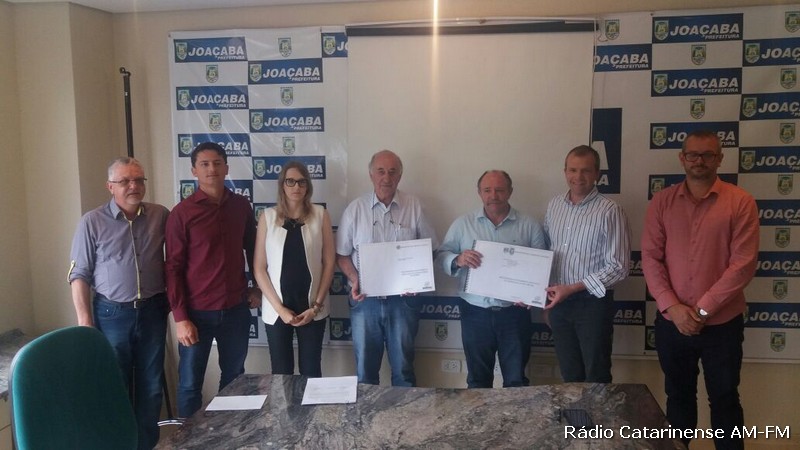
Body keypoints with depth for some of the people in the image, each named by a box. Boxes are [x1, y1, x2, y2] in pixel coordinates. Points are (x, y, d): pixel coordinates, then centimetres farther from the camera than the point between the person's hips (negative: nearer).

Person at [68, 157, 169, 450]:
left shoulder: (160, 216, -1)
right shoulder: (92, 222, -6)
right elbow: (79, 275, -4)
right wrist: (85, 321, -9)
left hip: (152, 311, 2)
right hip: (112, 314, -2)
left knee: (151, 385, 13)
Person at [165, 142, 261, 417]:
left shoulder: (241, 206, 3)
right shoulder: (182, 213, -8)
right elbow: (173, 268, -9)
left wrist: (258, 288, 13)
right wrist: (180, 318, -13)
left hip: (236, 308, 4)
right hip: (197, 312, -3)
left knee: (234, 378, 15)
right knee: (190, 383, 7)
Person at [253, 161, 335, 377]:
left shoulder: (320, 215, 0)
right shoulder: (268, 217, -1)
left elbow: (329, 262, 1)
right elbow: (259, 267, -1)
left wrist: (317, 305, -5)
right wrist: (279, 307, -8)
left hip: (312, 307, 0)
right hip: (276, 309, 0)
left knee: (311, 371, 8)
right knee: (281, 372, 8)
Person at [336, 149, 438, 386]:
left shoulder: (414, 207, -1)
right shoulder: (355, 209, 0)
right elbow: (342, 254, 5)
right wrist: (354, 280, -11)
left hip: (403, 299, 0)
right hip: (365, 299, 1)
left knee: (403, 367, 11)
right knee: (365, 368, 12)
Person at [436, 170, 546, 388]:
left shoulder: (530, 226, 1)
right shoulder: (463, 223, 2)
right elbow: (441, 255, 1)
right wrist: (458, 260, -21)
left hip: (514, 313, 0)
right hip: (475, 313, 1)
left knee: (516, 380, 11)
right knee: (478, 378, 15)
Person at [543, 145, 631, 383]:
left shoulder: (610, 211, -13)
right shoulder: (553, 206, 5)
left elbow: (618, 267, -15)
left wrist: (572, 288, -19)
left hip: (593, 303, -5)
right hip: (558, 302, 5)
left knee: (597, 377, 8)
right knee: (569, 375, 17)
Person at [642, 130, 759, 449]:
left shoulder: (740, 202, -5)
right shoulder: (661, 202, 2)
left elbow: (743, 264, -11)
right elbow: (650, 257, -2)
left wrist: (703, 309, -15)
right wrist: (672, 307, -13)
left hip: (722, 324, -2)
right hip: (671, 323, 2)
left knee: (724, 400, 11)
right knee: (678, 396, 17)